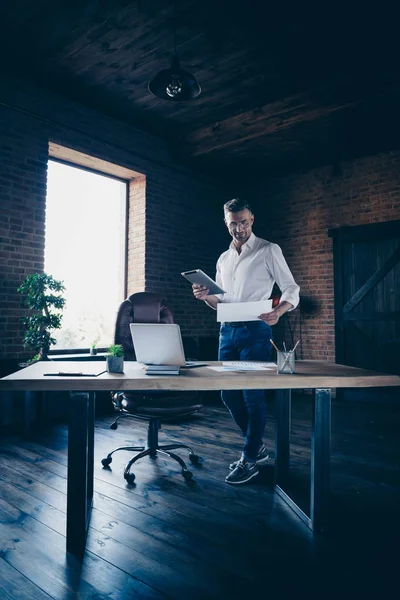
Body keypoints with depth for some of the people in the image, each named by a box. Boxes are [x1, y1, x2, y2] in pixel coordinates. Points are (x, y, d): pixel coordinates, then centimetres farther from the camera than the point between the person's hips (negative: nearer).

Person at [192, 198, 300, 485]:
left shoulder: (269, 250, 0)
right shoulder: (223, 259, 17)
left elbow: (291, 289, -4)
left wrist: (278, 311, -25)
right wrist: (206, 296, -1)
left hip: (255, 329, -6)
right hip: (228, 330, 6)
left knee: (252, 393, -4)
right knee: (229, 393, 8)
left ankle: (250, 459, 10)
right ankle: (257, 447, 27)